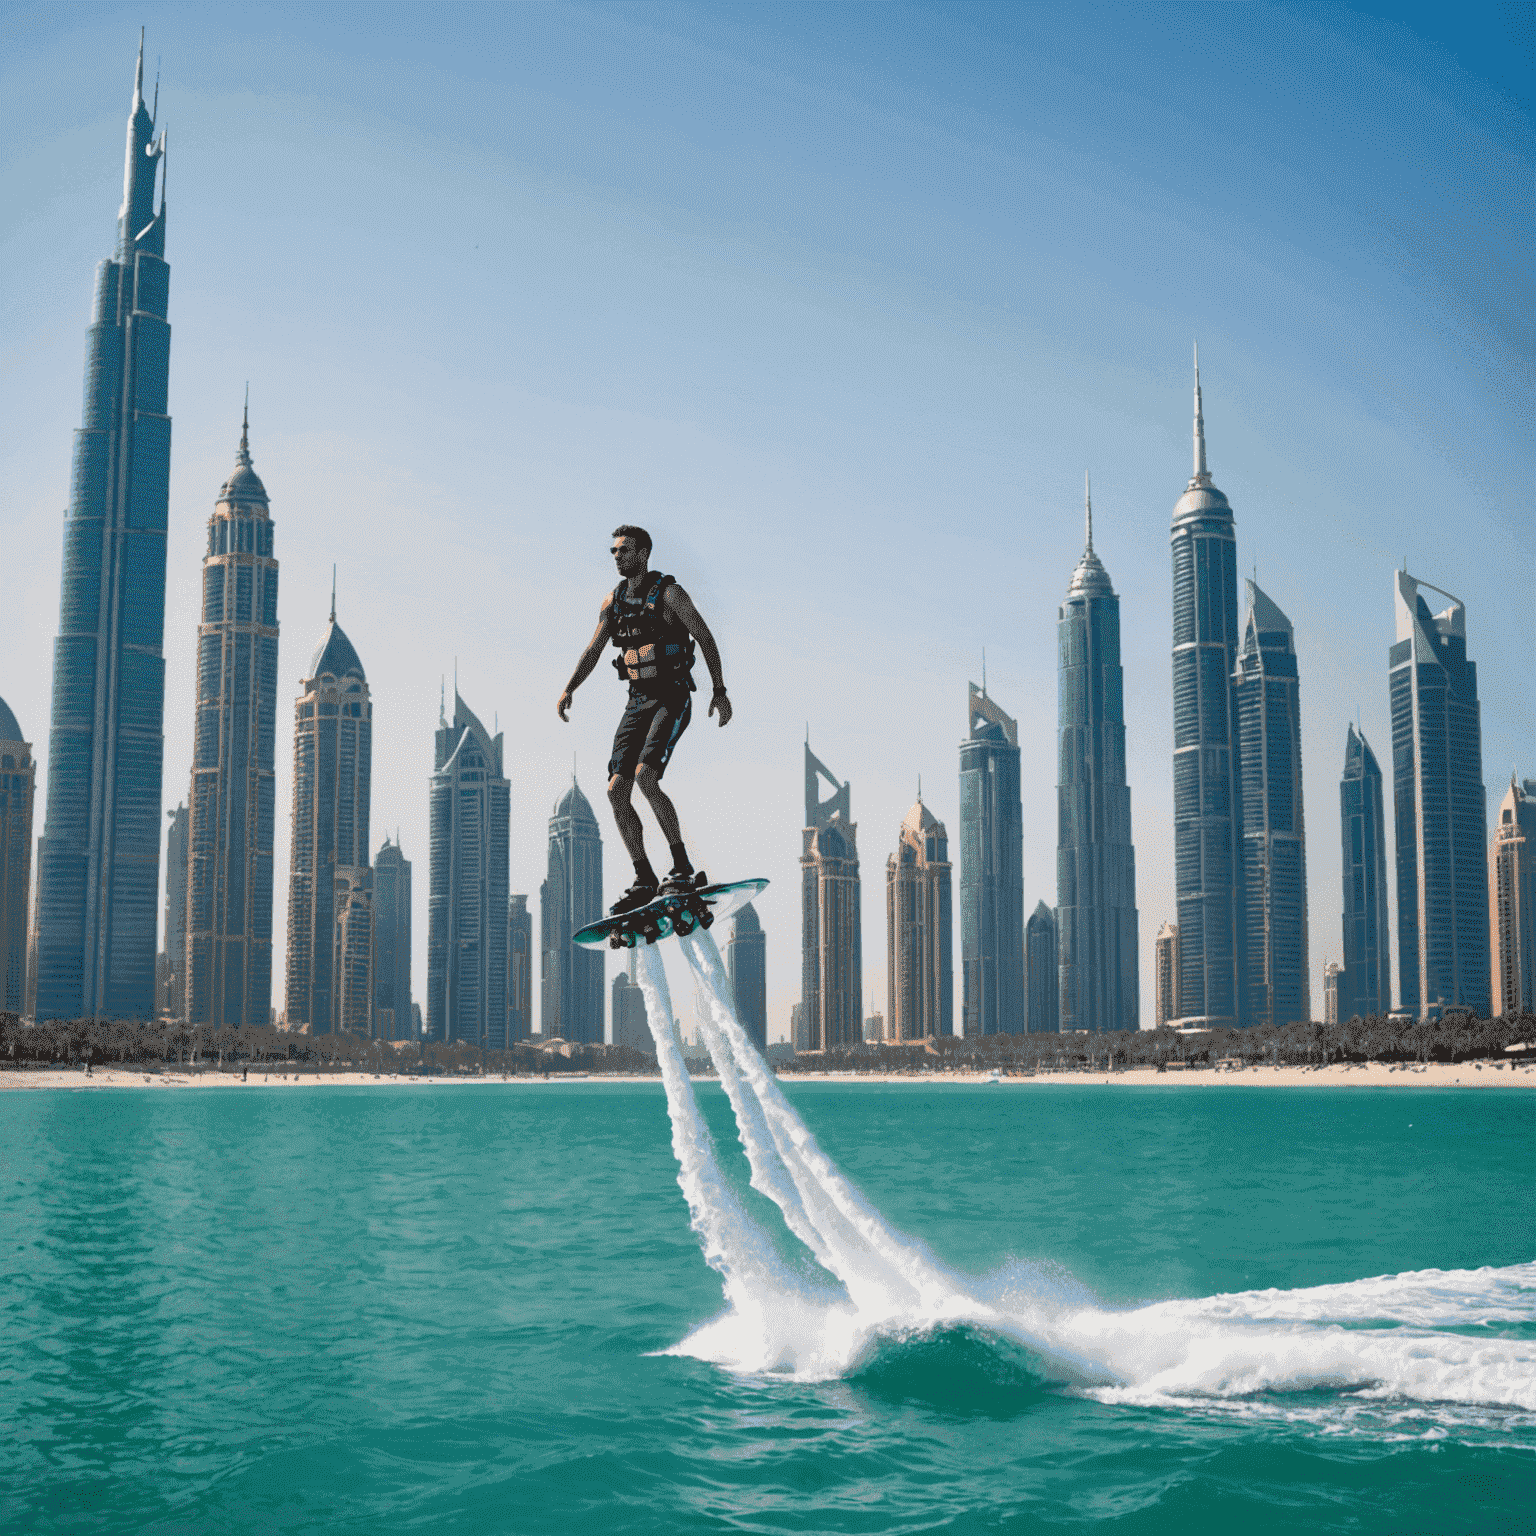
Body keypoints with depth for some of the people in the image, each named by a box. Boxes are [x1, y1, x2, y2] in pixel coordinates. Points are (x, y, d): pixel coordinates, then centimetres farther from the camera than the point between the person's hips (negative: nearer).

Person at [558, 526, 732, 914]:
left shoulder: (668, 593, -7)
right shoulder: (613, 601, 11)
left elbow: (705, 638, -6)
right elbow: (593, 650, 15)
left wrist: (719, 689, -11)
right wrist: (568, 690, 3)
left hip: (672, 698, -7)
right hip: (637, 702, 7)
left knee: (645, 776, -25)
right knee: (616, 790, -4)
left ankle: (682, 868, -15)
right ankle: (645, 880, 5)